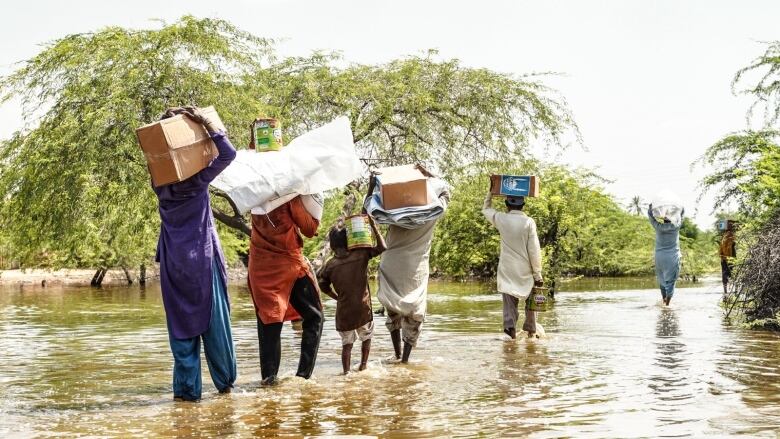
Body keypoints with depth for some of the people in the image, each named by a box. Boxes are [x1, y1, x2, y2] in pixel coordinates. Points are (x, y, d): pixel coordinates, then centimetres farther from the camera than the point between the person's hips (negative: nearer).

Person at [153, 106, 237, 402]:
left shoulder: (161, 185, 2)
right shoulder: (198, 180, -8)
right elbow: (228, 153, -8)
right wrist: (206, 123, -8)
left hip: (174, 265, 3)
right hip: (203, 262, -3)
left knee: (181, 325, 4)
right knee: (214, 323, 7)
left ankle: (186, 389, 1)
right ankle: (225, 383, 16)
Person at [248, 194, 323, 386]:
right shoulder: (292, 196, -12)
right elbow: (310, 230, -9)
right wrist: (313, 206, 2)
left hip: (260, 267, 4)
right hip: (290, 264, -4)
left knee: (268, 322, 8)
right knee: (314, 317, 10)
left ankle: (269, 375, 2)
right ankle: (304, 373, 3)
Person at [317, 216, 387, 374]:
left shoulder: (330, 264, -2)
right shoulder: (361, 254, -7)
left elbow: (323, 285, 2)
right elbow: (382, 247, -3)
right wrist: (374, 227, 0)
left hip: (343, 310, 1)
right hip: (363, 308, -1)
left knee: (347, 343, 12)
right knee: (366, 337, 23)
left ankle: (346, 371, 4)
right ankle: (363, 365, 24)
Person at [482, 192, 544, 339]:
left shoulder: (501, 219, -3)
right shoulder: (528, 222, -8)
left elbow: (486, 209, 19)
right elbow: (534, 250, -8)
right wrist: (537, 274, -3)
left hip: (507, 269, 1)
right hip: (525, 270, -1)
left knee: (509, 301, 2)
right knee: (530, 299, 15)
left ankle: (509, 326, -14)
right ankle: (531, 329, 23)